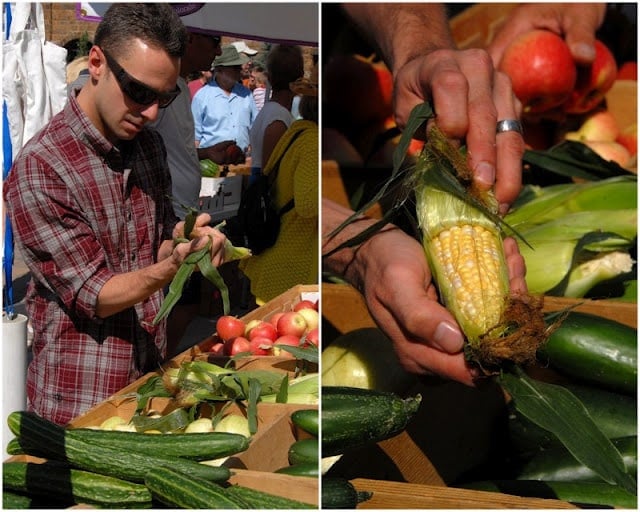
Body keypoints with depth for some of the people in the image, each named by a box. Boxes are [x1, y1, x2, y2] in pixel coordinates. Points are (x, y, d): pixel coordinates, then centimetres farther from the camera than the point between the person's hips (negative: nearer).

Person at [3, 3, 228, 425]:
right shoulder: (39, 170, -18)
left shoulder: (150, 145, 2)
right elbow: (92, 295, -17)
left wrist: (183, 239, -11)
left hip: (152, 377, 6)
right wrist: (172, 267, -33)